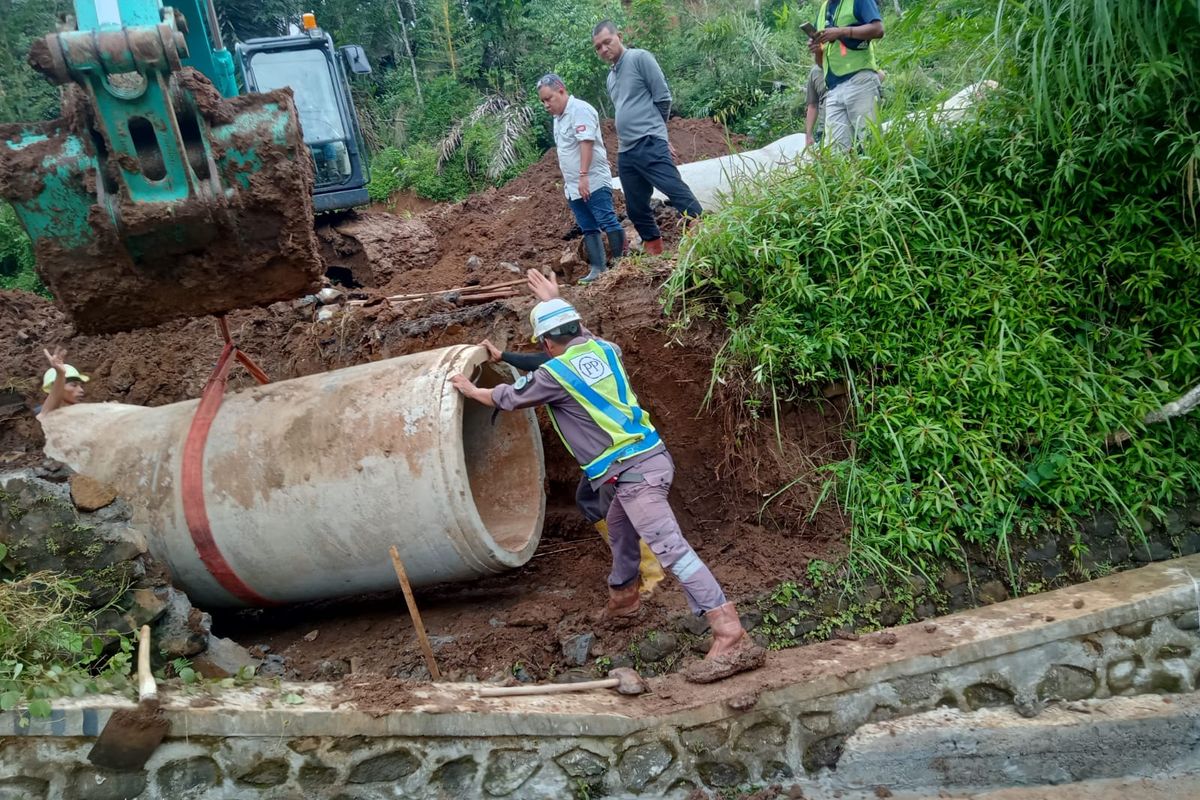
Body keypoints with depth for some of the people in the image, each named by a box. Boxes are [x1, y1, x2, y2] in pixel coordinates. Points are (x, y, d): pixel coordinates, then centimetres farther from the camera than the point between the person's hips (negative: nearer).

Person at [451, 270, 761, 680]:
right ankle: (623, 595, 51)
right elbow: (582, 334, 40)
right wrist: (554, 301, 51)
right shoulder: (603, 350, 12)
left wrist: (471, 389, 32)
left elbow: (507, 398, 13)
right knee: (619, 528, 31)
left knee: (669, 547, -18)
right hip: (649, 457, 9)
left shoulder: (554, 373, -6)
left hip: (633, 469, -9)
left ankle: (732, 636, -25)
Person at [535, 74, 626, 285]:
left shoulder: (579, 110, -12)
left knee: (607, 222, -9)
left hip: (593, 182, -9)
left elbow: (586, 142, -22)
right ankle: (597, 268, 10)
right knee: (589, 229, 8)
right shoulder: (558, 117, 17)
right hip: (574, 187, 9)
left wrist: (583, 176, -29)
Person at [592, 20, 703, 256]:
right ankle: (656, 255, 16)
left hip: (649, 146, -8)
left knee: (679, 194, -17)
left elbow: (663, 98, -4)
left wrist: (651, 128, 9)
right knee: (636, 209, 9)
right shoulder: (611, 76, 21)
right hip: (625, 153, 8)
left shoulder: (639, 58, -1)